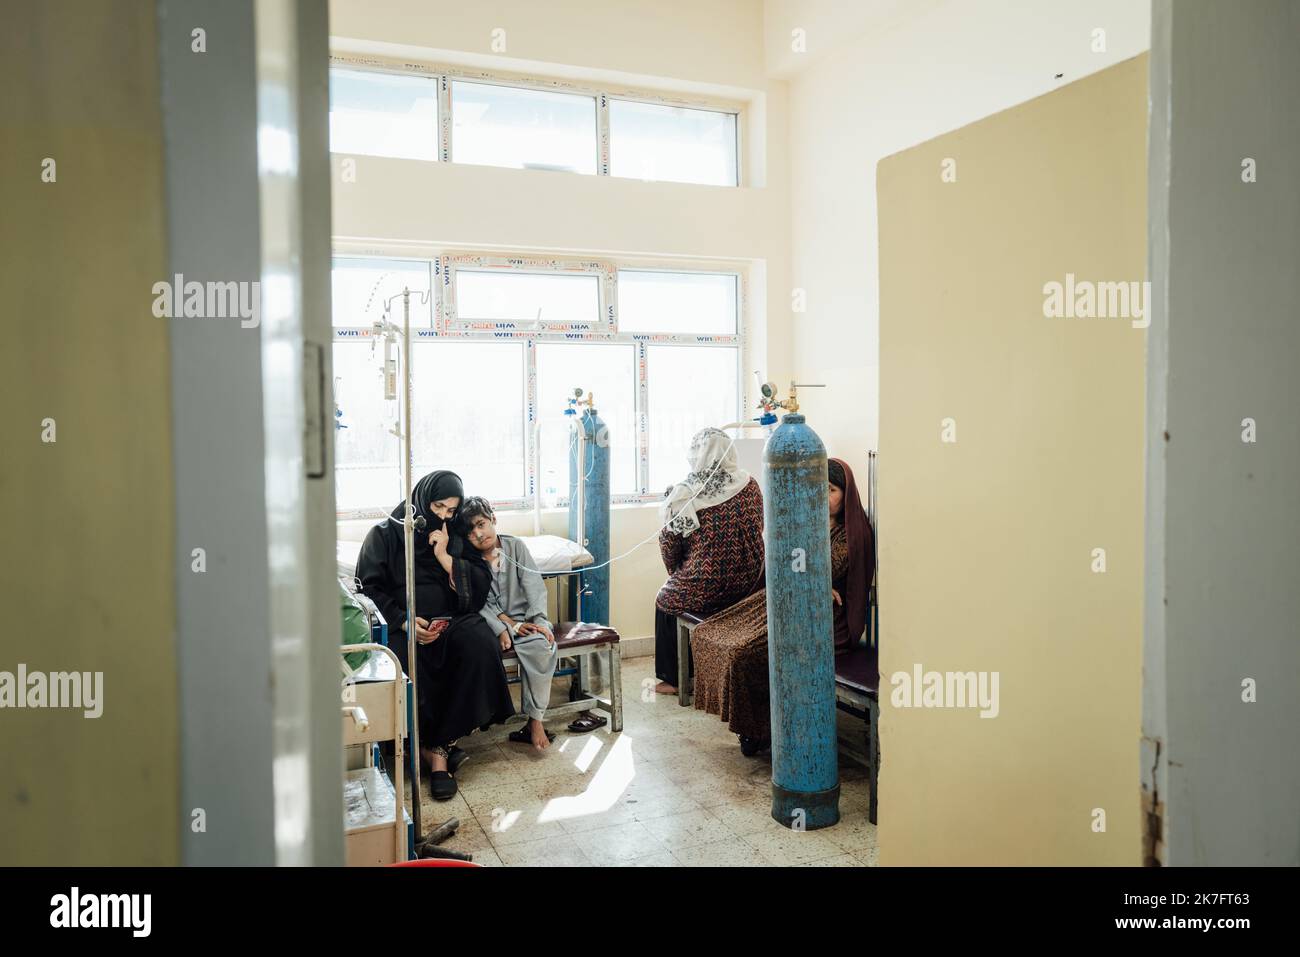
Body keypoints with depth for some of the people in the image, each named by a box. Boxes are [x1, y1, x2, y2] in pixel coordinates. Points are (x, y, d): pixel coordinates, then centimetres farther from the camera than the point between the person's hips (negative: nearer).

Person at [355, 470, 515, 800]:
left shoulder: (455, 538, 17)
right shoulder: (384, 534, 7)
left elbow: (482, 583, 8)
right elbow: (368, 587, -2)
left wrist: (445, 557, -5)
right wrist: (404, 621, -17)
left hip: (450, 621, 3)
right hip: (399, 625, -3)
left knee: (480, 643, -30)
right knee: (408, 662, -36)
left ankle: (437, 747, -24)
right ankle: (433, 748, -14)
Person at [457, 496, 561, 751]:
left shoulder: (515, 546, 4)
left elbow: (534, 585, -2)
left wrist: (539, 620, -16)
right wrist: (503, 627, -21)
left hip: (524, 617, 1)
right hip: (493, 622, -1)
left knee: (541, 644, -31)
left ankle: (534, 720, -21)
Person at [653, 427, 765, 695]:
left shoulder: (683, 494, -15)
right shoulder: (749, 485, -3)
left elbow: (669, 544, -7)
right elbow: (758, 529, 9)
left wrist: (676, 571, 14)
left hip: (703, 591, -5)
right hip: (748, 584, 5)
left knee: (665, 600, 26)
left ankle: (672, 679, 31)